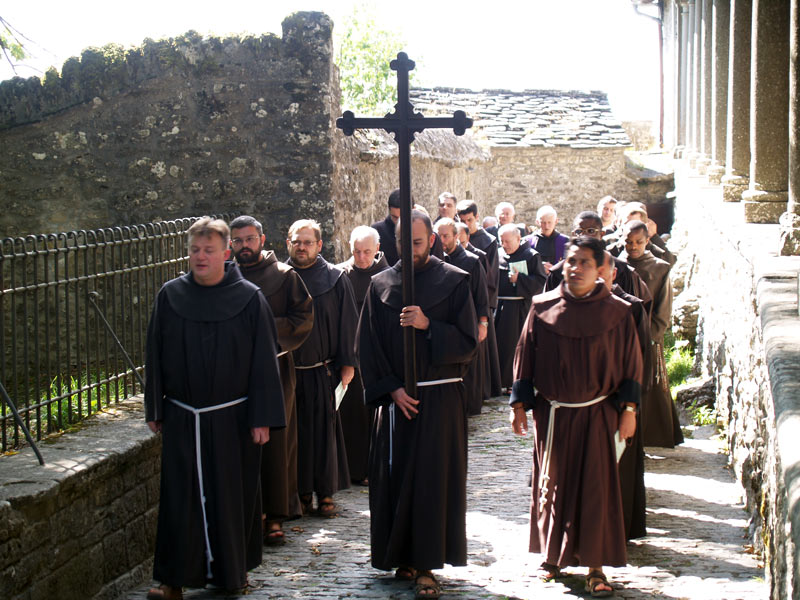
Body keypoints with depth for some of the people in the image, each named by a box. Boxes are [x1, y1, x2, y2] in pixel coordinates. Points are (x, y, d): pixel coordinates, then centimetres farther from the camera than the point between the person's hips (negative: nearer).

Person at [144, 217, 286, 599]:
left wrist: (262, 417, -6)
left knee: (232, 495, 7)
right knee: (181, 497, 2)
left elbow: (264, 360, -4)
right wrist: (155, 410, 7)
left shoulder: (249, 299, -5)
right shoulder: (170, 296, 2)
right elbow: (155, 354, 8)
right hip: (181, 418, 2)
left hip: (232, 419, -1)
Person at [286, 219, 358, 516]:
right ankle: (301, 492, 15)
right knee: (294, 433, 5)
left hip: (323, 371, -1)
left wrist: (347, 363, -3)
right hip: (286, 371, 1)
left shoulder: (335, 280, 1)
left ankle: (326, 493, 12)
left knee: (324, 431, 2)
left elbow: (347, 322, 2)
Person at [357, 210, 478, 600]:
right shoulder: (380, 285, 6)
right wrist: (391, 389, -7)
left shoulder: (454, 282, 0)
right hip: (395, 398, 2)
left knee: (433, 478, -3)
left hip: (441, 398, -2)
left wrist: (428, 326, -18)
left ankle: (427, 565, 2)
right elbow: (368, 347, 5)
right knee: (394, 477, 4)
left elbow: (468, 343, -4)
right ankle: (403, 557, 16)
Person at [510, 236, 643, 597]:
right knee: (552, 483, 10)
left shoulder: (616, 313, -3)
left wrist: (628, 409, -3)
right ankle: (553, 555, 25)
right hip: (552, 415, 1)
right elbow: (525, 357, 4)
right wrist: (519, 404, 1)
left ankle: (595, 566, 9)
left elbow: (630, 364, 1)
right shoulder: (543, 308, -1)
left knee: (595, 487, 1)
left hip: (596, 416, -1)